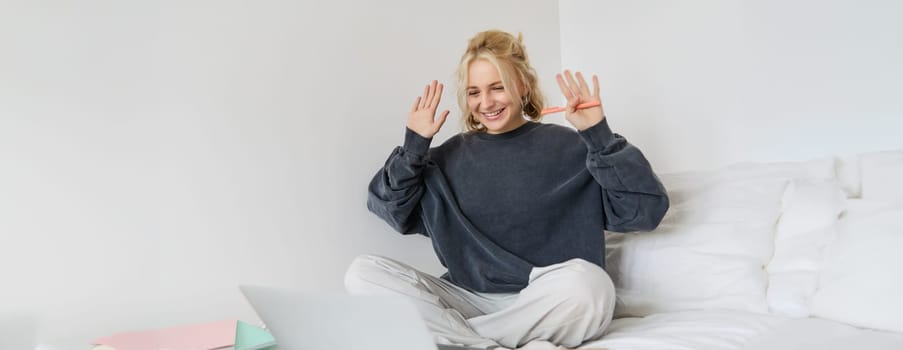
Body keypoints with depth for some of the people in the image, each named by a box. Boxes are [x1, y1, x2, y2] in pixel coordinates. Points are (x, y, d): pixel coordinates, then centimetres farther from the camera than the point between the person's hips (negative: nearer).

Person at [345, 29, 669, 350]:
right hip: (471, 301, 3)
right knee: (362, 273, -16)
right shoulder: (451, 156, 11)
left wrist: (600, 135, -14)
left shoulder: (567, 147, 1)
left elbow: (647, 209, -7)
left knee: (582, 282, -37)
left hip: (550, 305, -2)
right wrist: (414, 146, -5)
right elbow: (392, 210, 4)